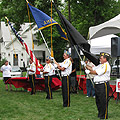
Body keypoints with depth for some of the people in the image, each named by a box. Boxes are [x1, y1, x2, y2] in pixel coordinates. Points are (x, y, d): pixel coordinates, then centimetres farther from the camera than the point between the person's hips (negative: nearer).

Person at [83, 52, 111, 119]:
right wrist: (86, 65, 10)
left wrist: (89, 72, -6)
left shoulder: (106, 66, -13)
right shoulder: (100, 65, 19)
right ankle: (100, 114, 26)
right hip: (97, 85, 10)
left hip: (103, 85, -10)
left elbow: (96, 72, -16)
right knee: (98, 101, 15)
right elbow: (93, 69, 20)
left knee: (103, 102, -6)